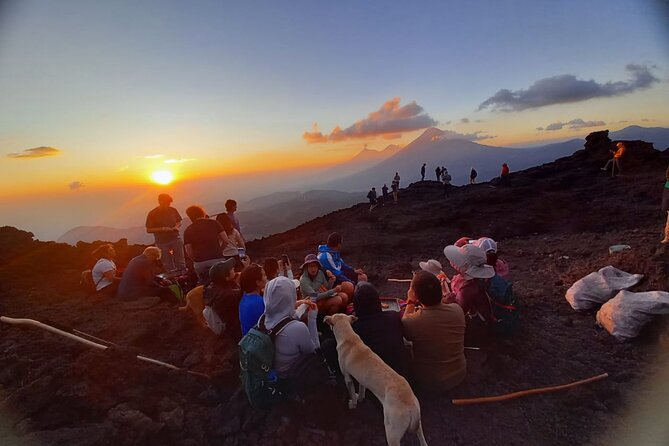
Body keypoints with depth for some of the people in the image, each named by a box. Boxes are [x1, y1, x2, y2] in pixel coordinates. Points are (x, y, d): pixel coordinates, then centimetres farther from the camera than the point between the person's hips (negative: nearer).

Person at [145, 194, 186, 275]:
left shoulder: (173, 210, 2)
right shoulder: (152, 214, -6)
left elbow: (179, 222, 16)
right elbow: (148, 230, -5)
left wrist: (177, 227, -7)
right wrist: (162, 229, -18)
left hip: (175, 238, 2)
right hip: (162, 242, -2)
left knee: (180, 261, 5)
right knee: (168, 264, 6)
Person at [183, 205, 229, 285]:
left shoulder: (188, 230, 10)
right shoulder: (214, 223, 9)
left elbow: (189, 252, 5)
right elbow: (226, 241, 5)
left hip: (199, 263, 1)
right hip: (217, 260, 0)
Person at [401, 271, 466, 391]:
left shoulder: (413, 321, -32)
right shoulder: (457, 309, -21)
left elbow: (404, 326, -6)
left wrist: (410, 303, -4)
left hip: (429, 383, -3)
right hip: (459, 375, 4)